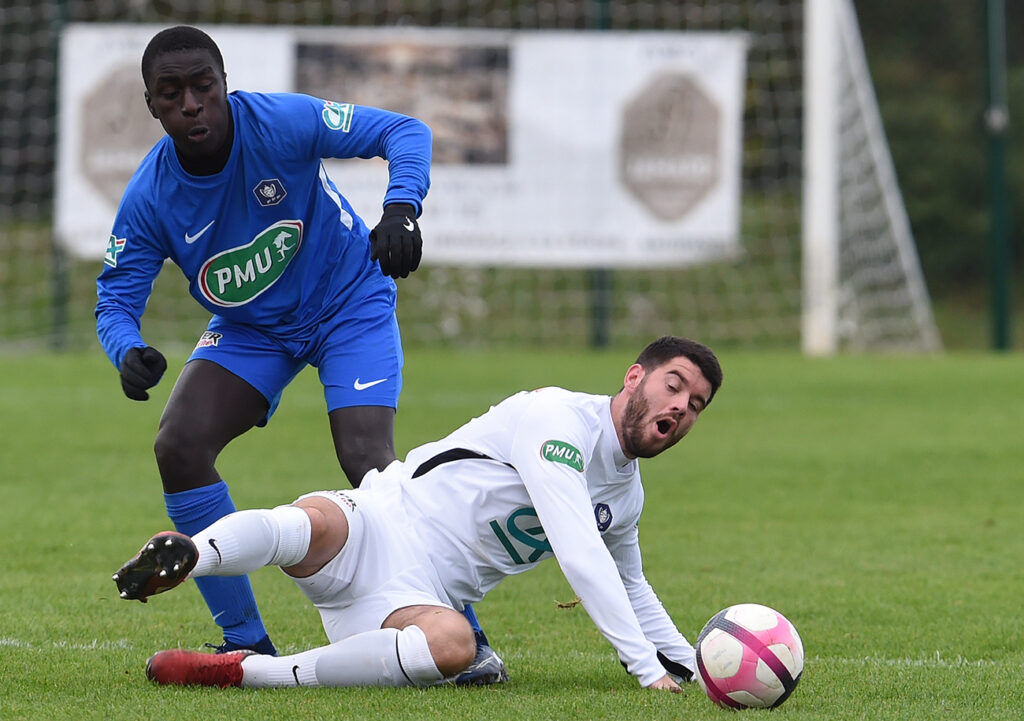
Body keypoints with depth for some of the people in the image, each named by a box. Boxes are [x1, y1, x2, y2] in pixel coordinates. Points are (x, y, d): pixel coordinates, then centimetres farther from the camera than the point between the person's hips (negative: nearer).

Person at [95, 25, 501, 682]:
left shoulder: (282, 122, -26)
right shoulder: (149, 199, -18)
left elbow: (405, 132, -24)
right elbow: (116, 299, -14)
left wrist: (401, 210, -44)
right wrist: (128, 353, -38)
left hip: (350, 305, -4)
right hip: (249, 328, 4)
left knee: (369, 465, -22)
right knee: (179, 446, -17)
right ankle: (247, 643, -4)